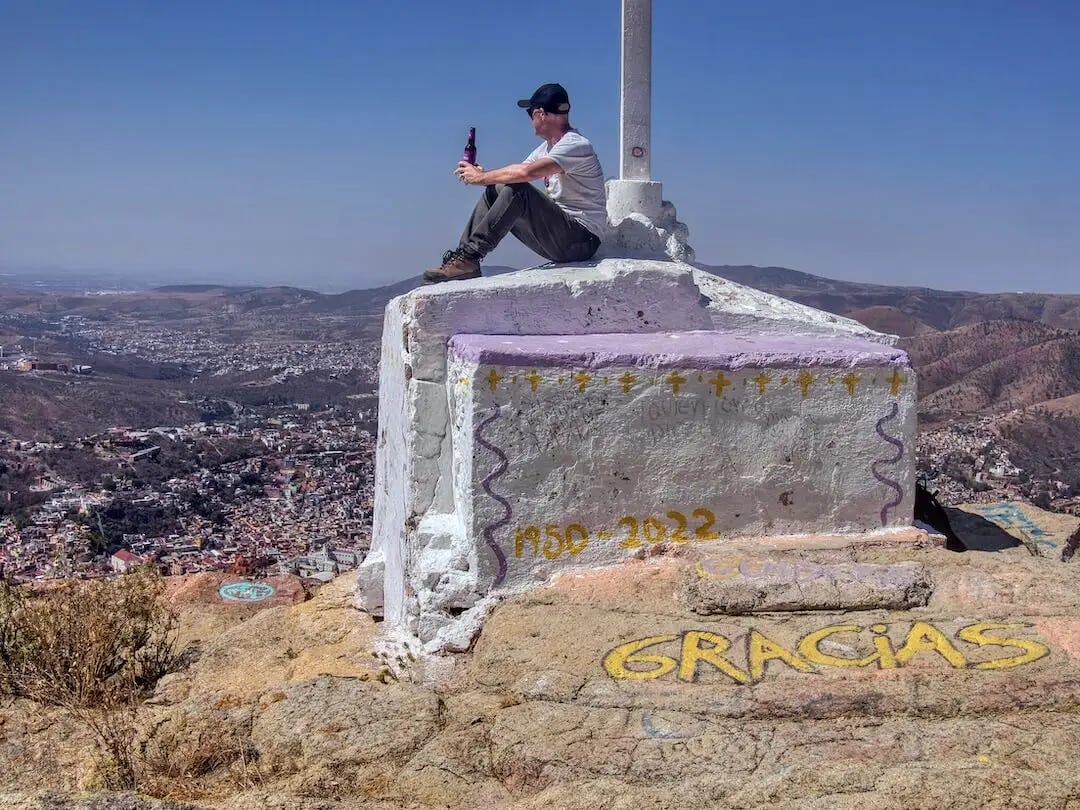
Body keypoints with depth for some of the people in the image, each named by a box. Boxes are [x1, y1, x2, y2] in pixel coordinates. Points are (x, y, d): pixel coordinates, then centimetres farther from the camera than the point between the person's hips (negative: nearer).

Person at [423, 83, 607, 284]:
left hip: (582, 239, -9)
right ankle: (464, 256, -6)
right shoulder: (547, 147, 17)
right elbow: (517, 172, 11)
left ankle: (470, 256, -25)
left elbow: (525, 172, -29)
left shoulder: (576, 145, -16)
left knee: (516, 190, -27)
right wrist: (482, 173, -8)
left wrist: (481, 177, -17)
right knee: (494, 190, 2)